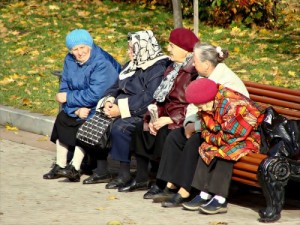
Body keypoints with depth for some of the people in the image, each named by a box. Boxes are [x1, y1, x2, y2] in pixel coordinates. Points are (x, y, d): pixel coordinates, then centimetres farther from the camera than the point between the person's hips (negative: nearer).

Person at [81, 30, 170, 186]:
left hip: (142, 114, -9)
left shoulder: (158, 69, -13)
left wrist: (121, 108, -24)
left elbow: (149, 97, -23)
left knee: (119, 127, -33)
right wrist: (109, 100, -4)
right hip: (121, 110, 9)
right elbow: (116, 87, 19)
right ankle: (102, 171, -3)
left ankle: (124, 174, -23)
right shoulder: (132, 65, 18)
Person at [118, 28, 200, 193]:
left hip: (183, 119, -9)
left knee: (163, 132, -31)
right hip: (168, 115, 9)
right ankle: (141, 178, 1)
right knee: (141, 128, -5)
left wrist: (169, 119, -22)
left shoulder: (195, 71, -15)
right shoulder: (174, 68, 16)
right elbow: (161, 97, 14)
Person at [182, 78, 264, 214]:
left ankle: (220, 200, -28)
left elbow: (231, 137, -27)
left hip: (251, 137, -9)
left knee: (224, 153, -29)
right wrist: (210, 138, -13)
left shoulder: (231, 105, -29)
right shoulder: (206, 108, -1)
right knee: (205, 148, -7)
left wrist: (212, 139, -12)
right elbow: (205, 130, 9)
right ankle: (205, 195, -11)